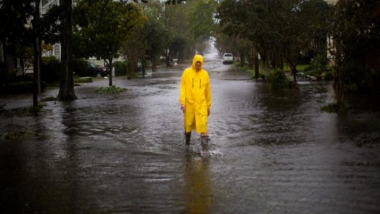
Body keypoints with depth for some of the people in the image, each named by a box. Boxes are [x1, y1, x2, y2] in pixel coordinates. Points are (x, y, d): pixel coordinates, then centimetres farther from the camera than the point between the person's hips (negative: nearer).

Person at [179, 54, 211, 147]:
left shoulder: (205, 74, 5)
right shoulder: (186, 72, 0)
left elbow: (208, 91, 11)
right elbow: (183, 88, -2)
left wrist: (208, 105, 13)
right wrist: (182, 102, -11)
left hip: (201, 104, 0)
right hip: (189, 103, 0)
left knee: (202, 123, -11)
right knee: (188, 123, 10)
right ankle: (187, 139, 30)